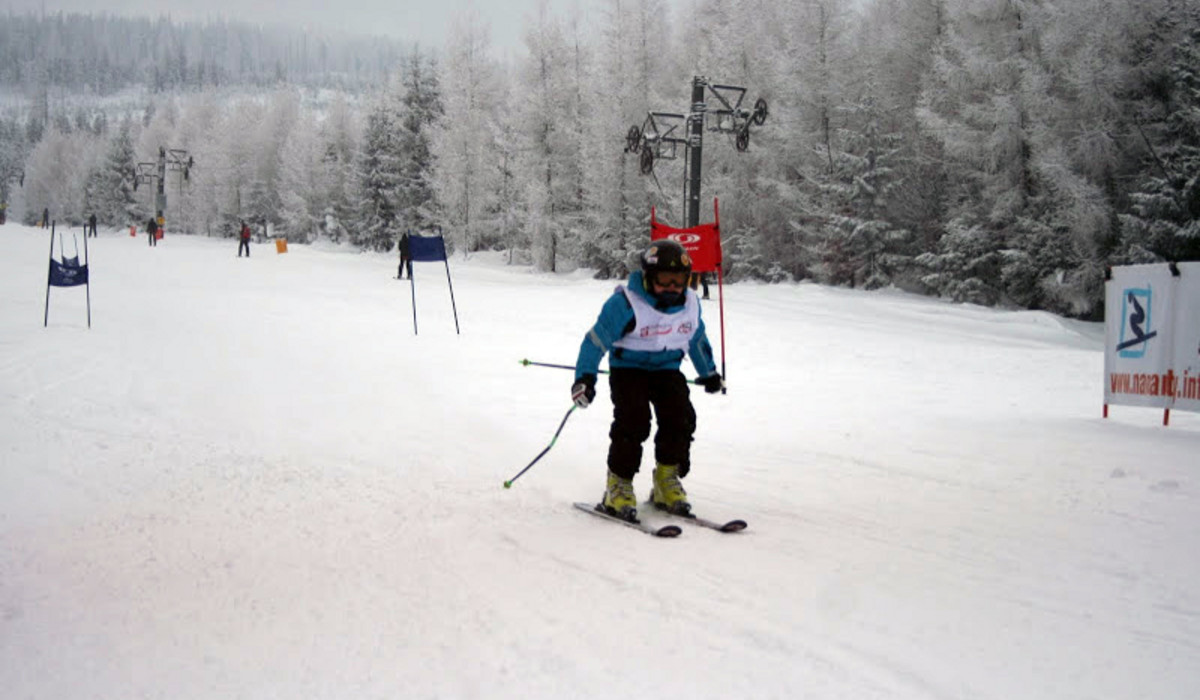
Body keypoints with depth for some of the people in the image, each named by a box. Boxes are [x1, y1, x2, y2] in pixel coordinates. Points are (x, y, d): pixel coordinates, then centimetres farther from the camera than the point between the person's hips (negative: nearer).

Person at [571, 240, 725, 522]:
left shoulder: (690, 303, -1)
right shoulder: (625, 303, -19)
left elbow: (697, 339, 18)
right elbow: (596, 340, -18)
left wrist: (709, 373, 29)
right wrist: (585, 377, -26)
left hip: (667, 369, 5)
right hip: (628, 368, -4)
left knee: (681, 417, -15)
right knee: (633, 420, -23)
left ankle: (667, 480, 3)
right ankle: (618, 485, -9)